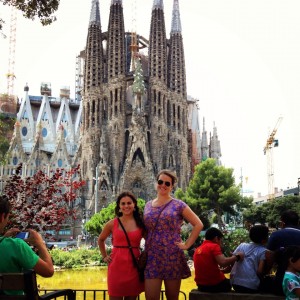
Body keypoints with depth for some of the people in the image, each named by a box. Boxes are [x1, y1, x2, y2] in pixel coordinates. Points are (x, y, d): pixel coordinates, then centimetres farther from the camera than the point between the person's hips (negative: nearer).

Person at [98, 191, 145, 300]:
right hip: (116, 265, 0)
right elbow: (100, 240, 20)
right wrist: (104, 256, 11)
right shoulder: (112, 223, 3)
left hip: (134, 266, 1)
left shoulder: (141, 223, 2)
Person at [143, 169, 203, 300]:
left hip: (172, 256, -3)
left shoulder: (178, 205, 0)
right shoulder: (148, 205, 12)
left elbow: (198, 225, 1)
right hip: (152, 257, 3)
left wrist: (187, 244, -5)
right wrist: (148, 244, 10)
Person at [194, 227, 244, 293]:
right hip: (215, 285, -7)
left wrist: (222, 270, 17)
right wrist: (237, 257, -12)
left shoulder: (197, 250, 10)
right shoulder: (214, 246, -11)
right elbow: (223, 262, -26)